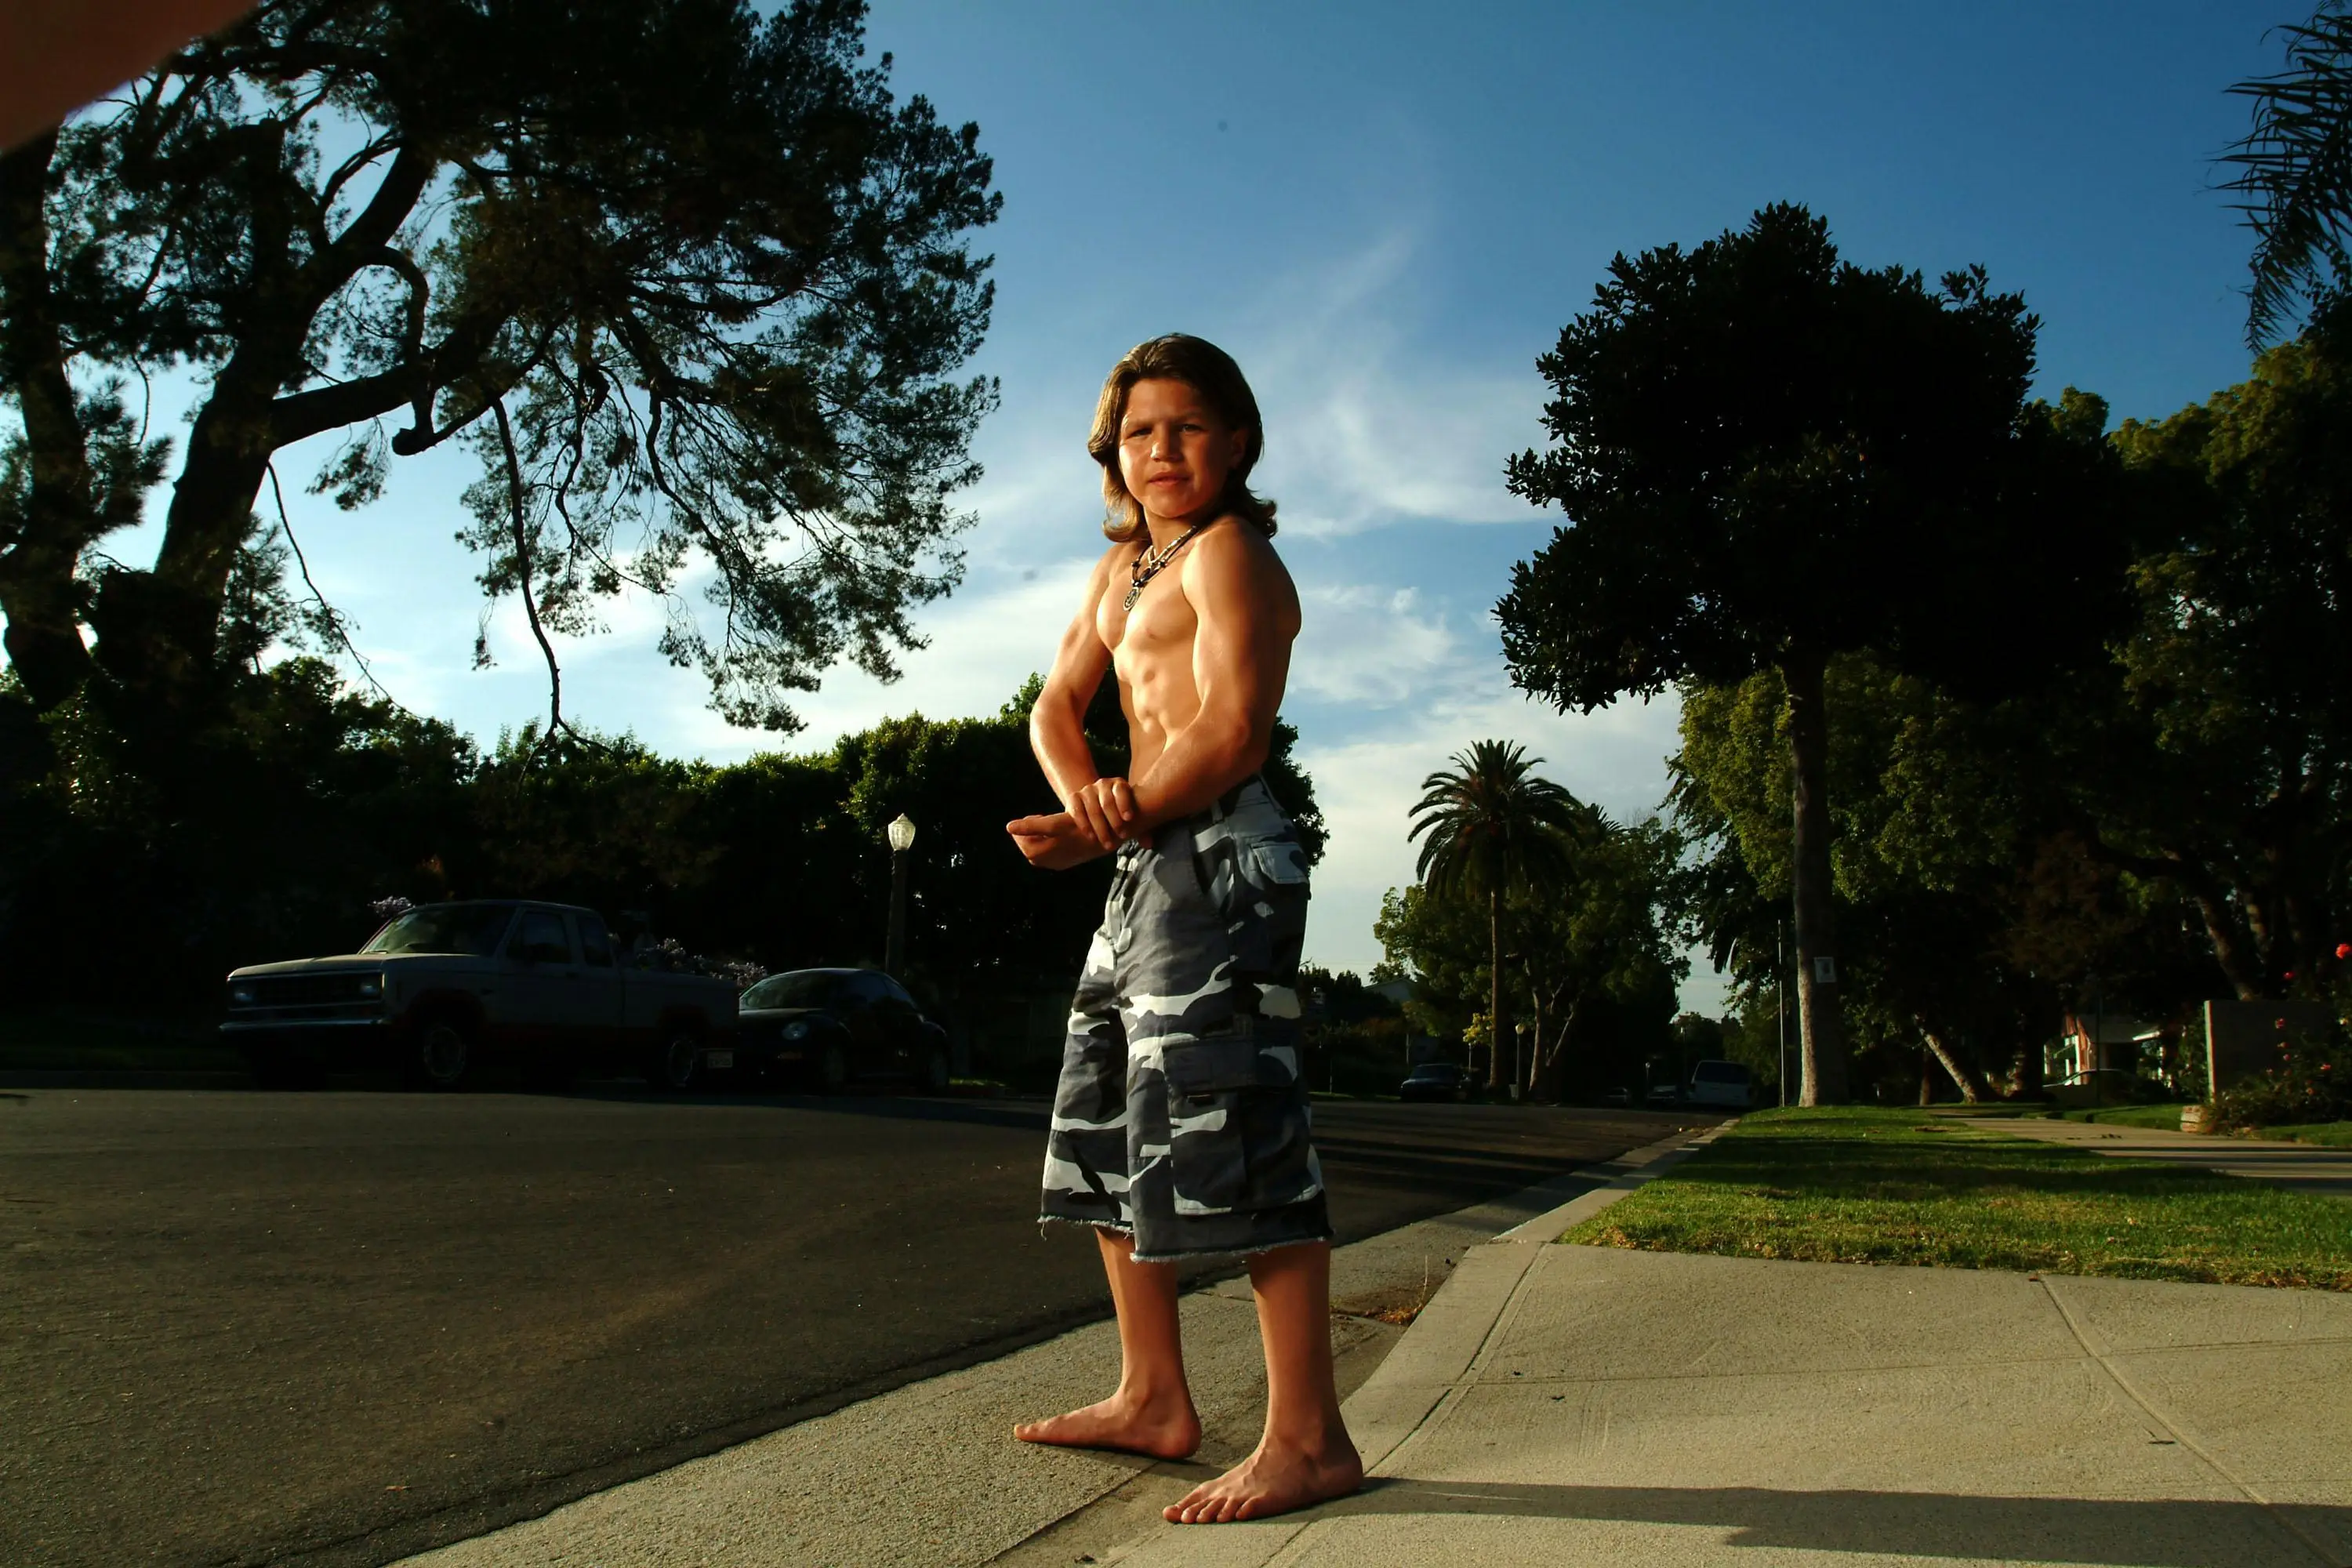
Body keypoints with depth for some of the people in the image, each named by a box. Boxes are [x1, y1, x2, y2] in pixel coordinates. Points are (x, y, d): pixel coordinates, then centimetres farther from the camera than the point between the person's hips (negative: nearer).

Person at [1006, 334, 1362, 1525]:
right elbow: (1056, 708, 17)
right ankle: (1153, 1397, 25)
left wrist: (1102, 831, -12)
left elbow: (1232, 731, -17)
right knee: (1103, 1131, 14)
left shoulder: (1228, 551, -6)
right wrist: (1086, 797, -5)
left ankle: (1307, 1437, -5)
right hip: (1148, 867, 10)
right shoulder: (1120, 567, 22)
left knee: (1224, 1132, -12)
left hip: (1218, 857, -10)